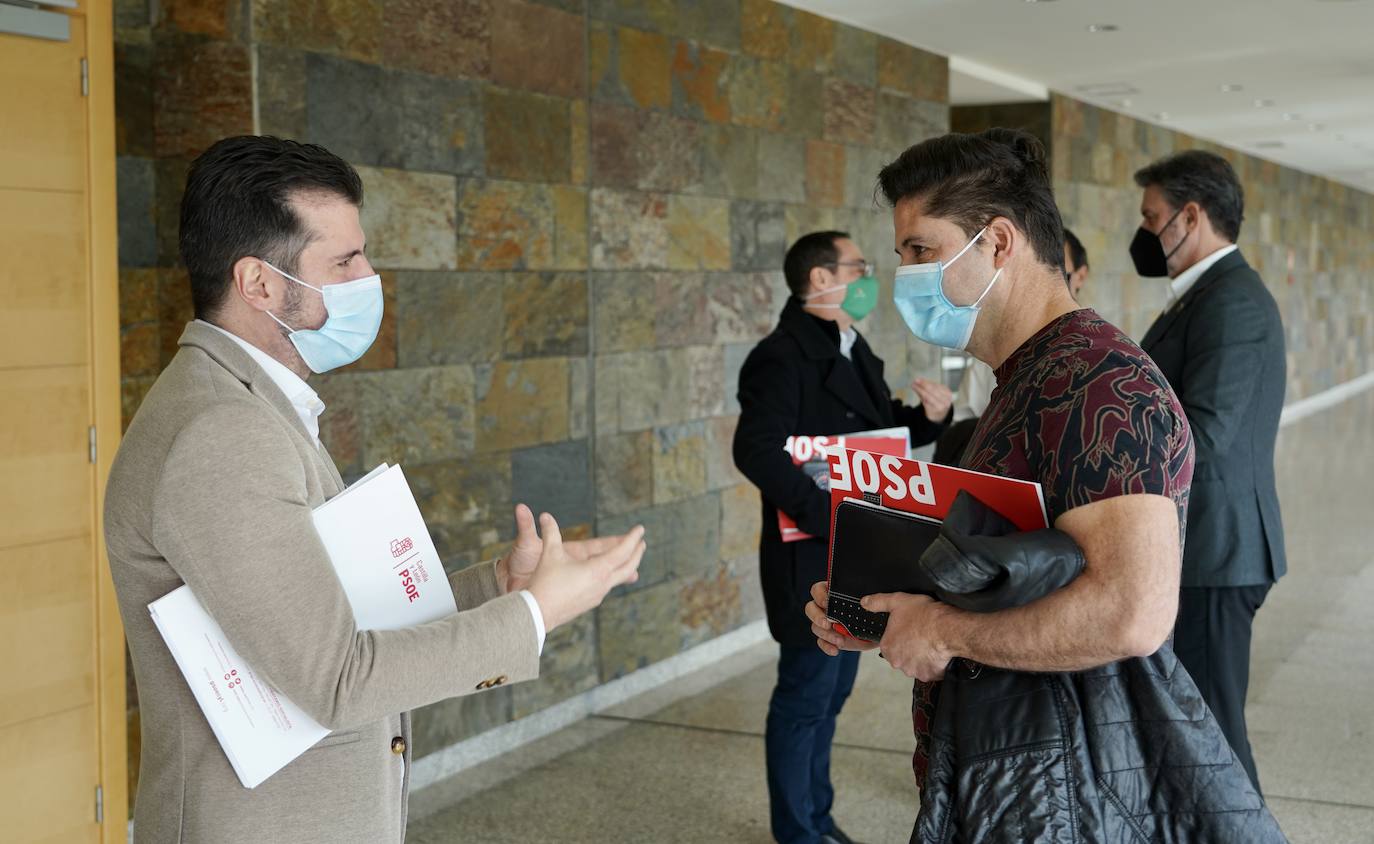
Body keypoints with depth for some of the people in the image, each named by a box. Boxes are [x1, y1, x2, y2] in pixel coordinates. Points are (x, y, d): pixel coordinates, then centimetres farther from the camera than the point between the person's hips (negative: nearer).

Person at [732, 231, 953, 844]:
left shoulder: (853, 350, 12)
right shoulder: (783, 357, -17)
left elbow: (880, 430, 19)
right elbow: (756, 451, -28)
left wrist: (929, 417, -1)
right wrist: (828, 515, -32)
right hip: (812, 559, -9)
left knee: (832, 690, 18)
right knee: (806, 695, 2)